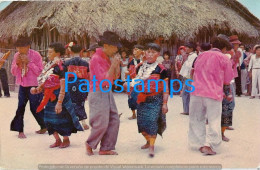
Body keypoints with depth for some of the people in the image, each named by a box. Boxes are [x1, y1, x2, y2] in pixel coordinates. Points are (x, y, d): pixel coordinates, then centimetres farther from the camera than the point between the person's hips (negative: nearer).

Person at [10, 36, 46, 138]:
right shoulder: (16, 56, 3)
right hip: (22, 85, 5)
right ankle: (20, 130, 11)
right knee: (20, 108, 3)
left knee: (35, 108, 2)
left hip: (33, 86, -4)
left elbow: (39, 71, -13)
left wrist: (29, 62, -20)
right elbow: (13, 72, 7)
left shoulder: (35, 55, -10)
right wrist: (17, 63, -10)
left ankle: (44, 127, 24)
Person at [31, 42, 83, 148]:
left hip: (58, 96, -8)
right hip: (50, 97, 8)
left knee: (61, 119, 3)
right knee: (49, 119, 10)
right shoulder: (49, 66, 9)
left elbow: (63, 87, -19)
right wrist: (37, 90, -1)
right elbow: (45, 82, 15)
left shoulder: (60, 67, -15)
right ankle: (57, 140, 25)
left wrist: (59, 102, -23)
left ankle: (66, 140, 22)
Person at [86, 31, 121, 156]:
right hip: (98, 93, -9)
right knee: (101, 123, -6)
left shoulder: (108, 58, 10)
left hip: (108, 93, 9)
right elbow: (104, 80, -22)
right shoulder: (96, 59, -16)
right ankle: (90, 144, 20)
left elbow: (116, 76, 15)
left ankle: (106, 148, 16)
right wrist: (112, 66, -23)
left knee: (114, 120, 6)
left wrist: (117, 65, -1)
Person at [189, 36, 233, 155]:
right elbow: (227, 82, 3)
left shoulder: (201, 55, 15)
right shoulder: (224, 58, 1)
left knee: (197, 120, 13)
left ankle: (199, 144, 15)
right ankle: (209, 145, -8)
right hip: (214, 93, -4)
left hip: (196, 92, 4)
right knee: (214, 121, 3)